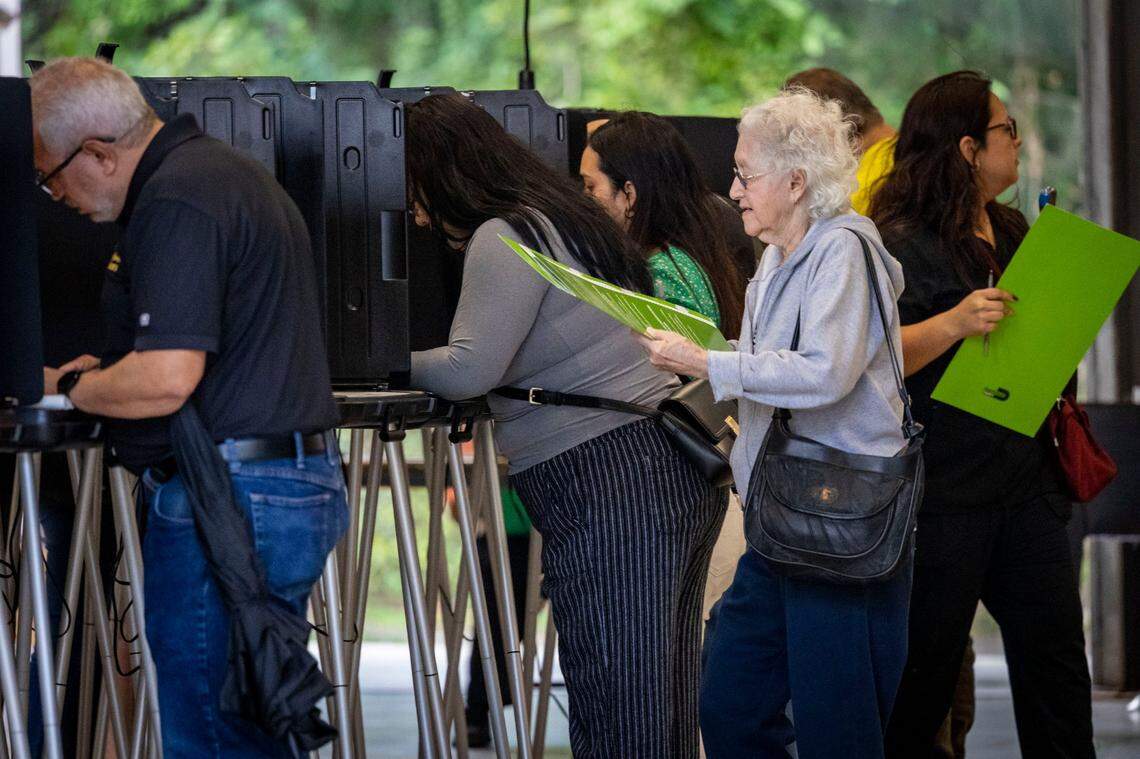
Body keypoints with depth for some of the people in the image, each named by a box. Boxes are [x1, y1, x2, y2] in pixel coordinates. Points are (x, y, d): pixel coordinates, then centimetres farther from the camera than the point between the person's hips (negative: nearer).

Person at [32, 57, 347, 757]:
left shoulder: (176, 202, -15)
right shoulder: (231, 171, 19)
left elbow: (165, 380, -23)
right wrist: (108, 371, 20)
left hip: (230, 501, -11)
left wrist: (66, 387, -6)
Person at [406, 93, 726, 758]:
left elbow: (468, 371, -17)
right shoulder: (564, 217, 20)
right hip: (675, 472, 10)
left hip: (612, 488, -10)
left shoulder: (505, 239, -10)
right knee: (663, 706, 10)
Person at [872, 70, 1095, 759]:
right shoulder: (902, 243, -11)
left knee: (1055, 651, 6)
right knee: (926, 665, 0)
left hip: (1025, 485, 7)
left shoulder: (1012, 232, 14)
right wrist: (953, 324, -32)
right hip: (941, 490, -7)